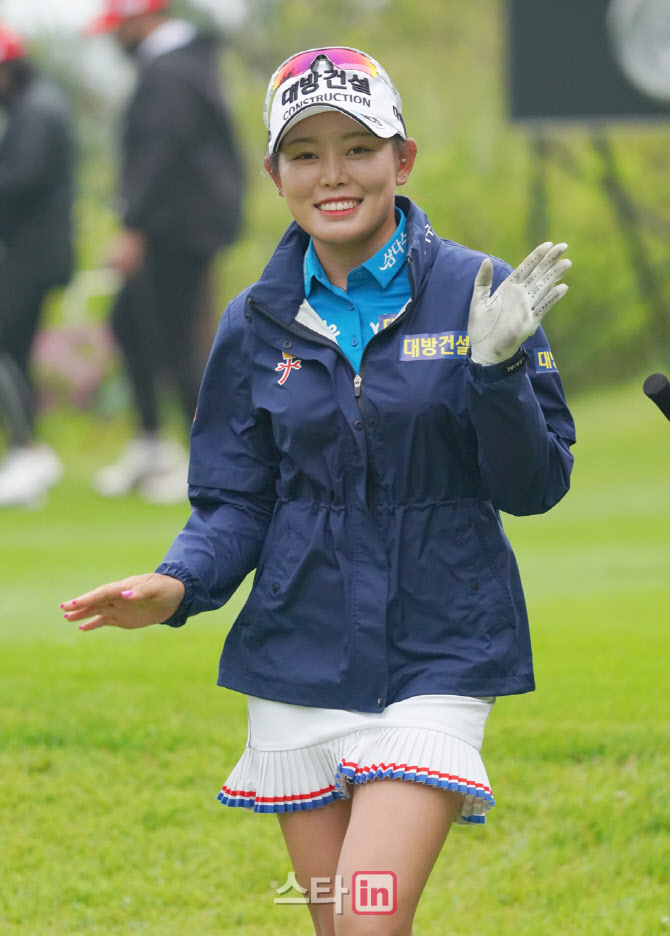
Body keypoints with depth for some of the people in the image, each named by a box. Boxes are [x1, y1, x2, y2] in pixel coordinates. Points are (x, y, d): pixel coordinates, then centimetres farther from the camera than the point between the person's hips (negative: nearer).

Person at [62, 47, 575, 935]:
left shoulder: (476, 293, -3)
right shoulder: (258, 323, 4)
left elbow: (534, 487, -3)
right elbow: (232, 502, 7)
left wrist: (499, 367, -20)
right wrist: (180, 584, -13)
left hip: (436, 657, -3)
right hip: (299, 661, 3)